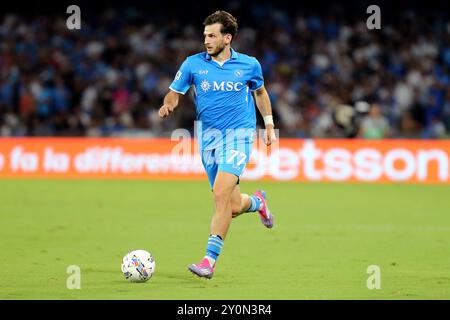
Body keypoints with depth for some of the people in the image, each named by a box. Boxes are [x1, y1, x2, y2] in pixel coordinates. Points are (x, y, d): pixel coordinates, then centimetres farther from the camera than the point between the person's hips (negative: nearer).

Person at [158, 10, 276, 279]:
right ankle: (256, 202, 44)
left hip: (239, 133, -3)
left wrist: (269, 124, 18)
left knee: (221, 193, -22)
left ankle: (210, 261, -21)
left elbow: (260, 92, 19)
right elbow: (174, 93, 4)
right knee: (232, 207, 5)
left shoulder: (249, 65, 1)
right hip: (209, 136, 3)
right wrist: (168, 105, -18)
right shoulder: (193, 64, 1)